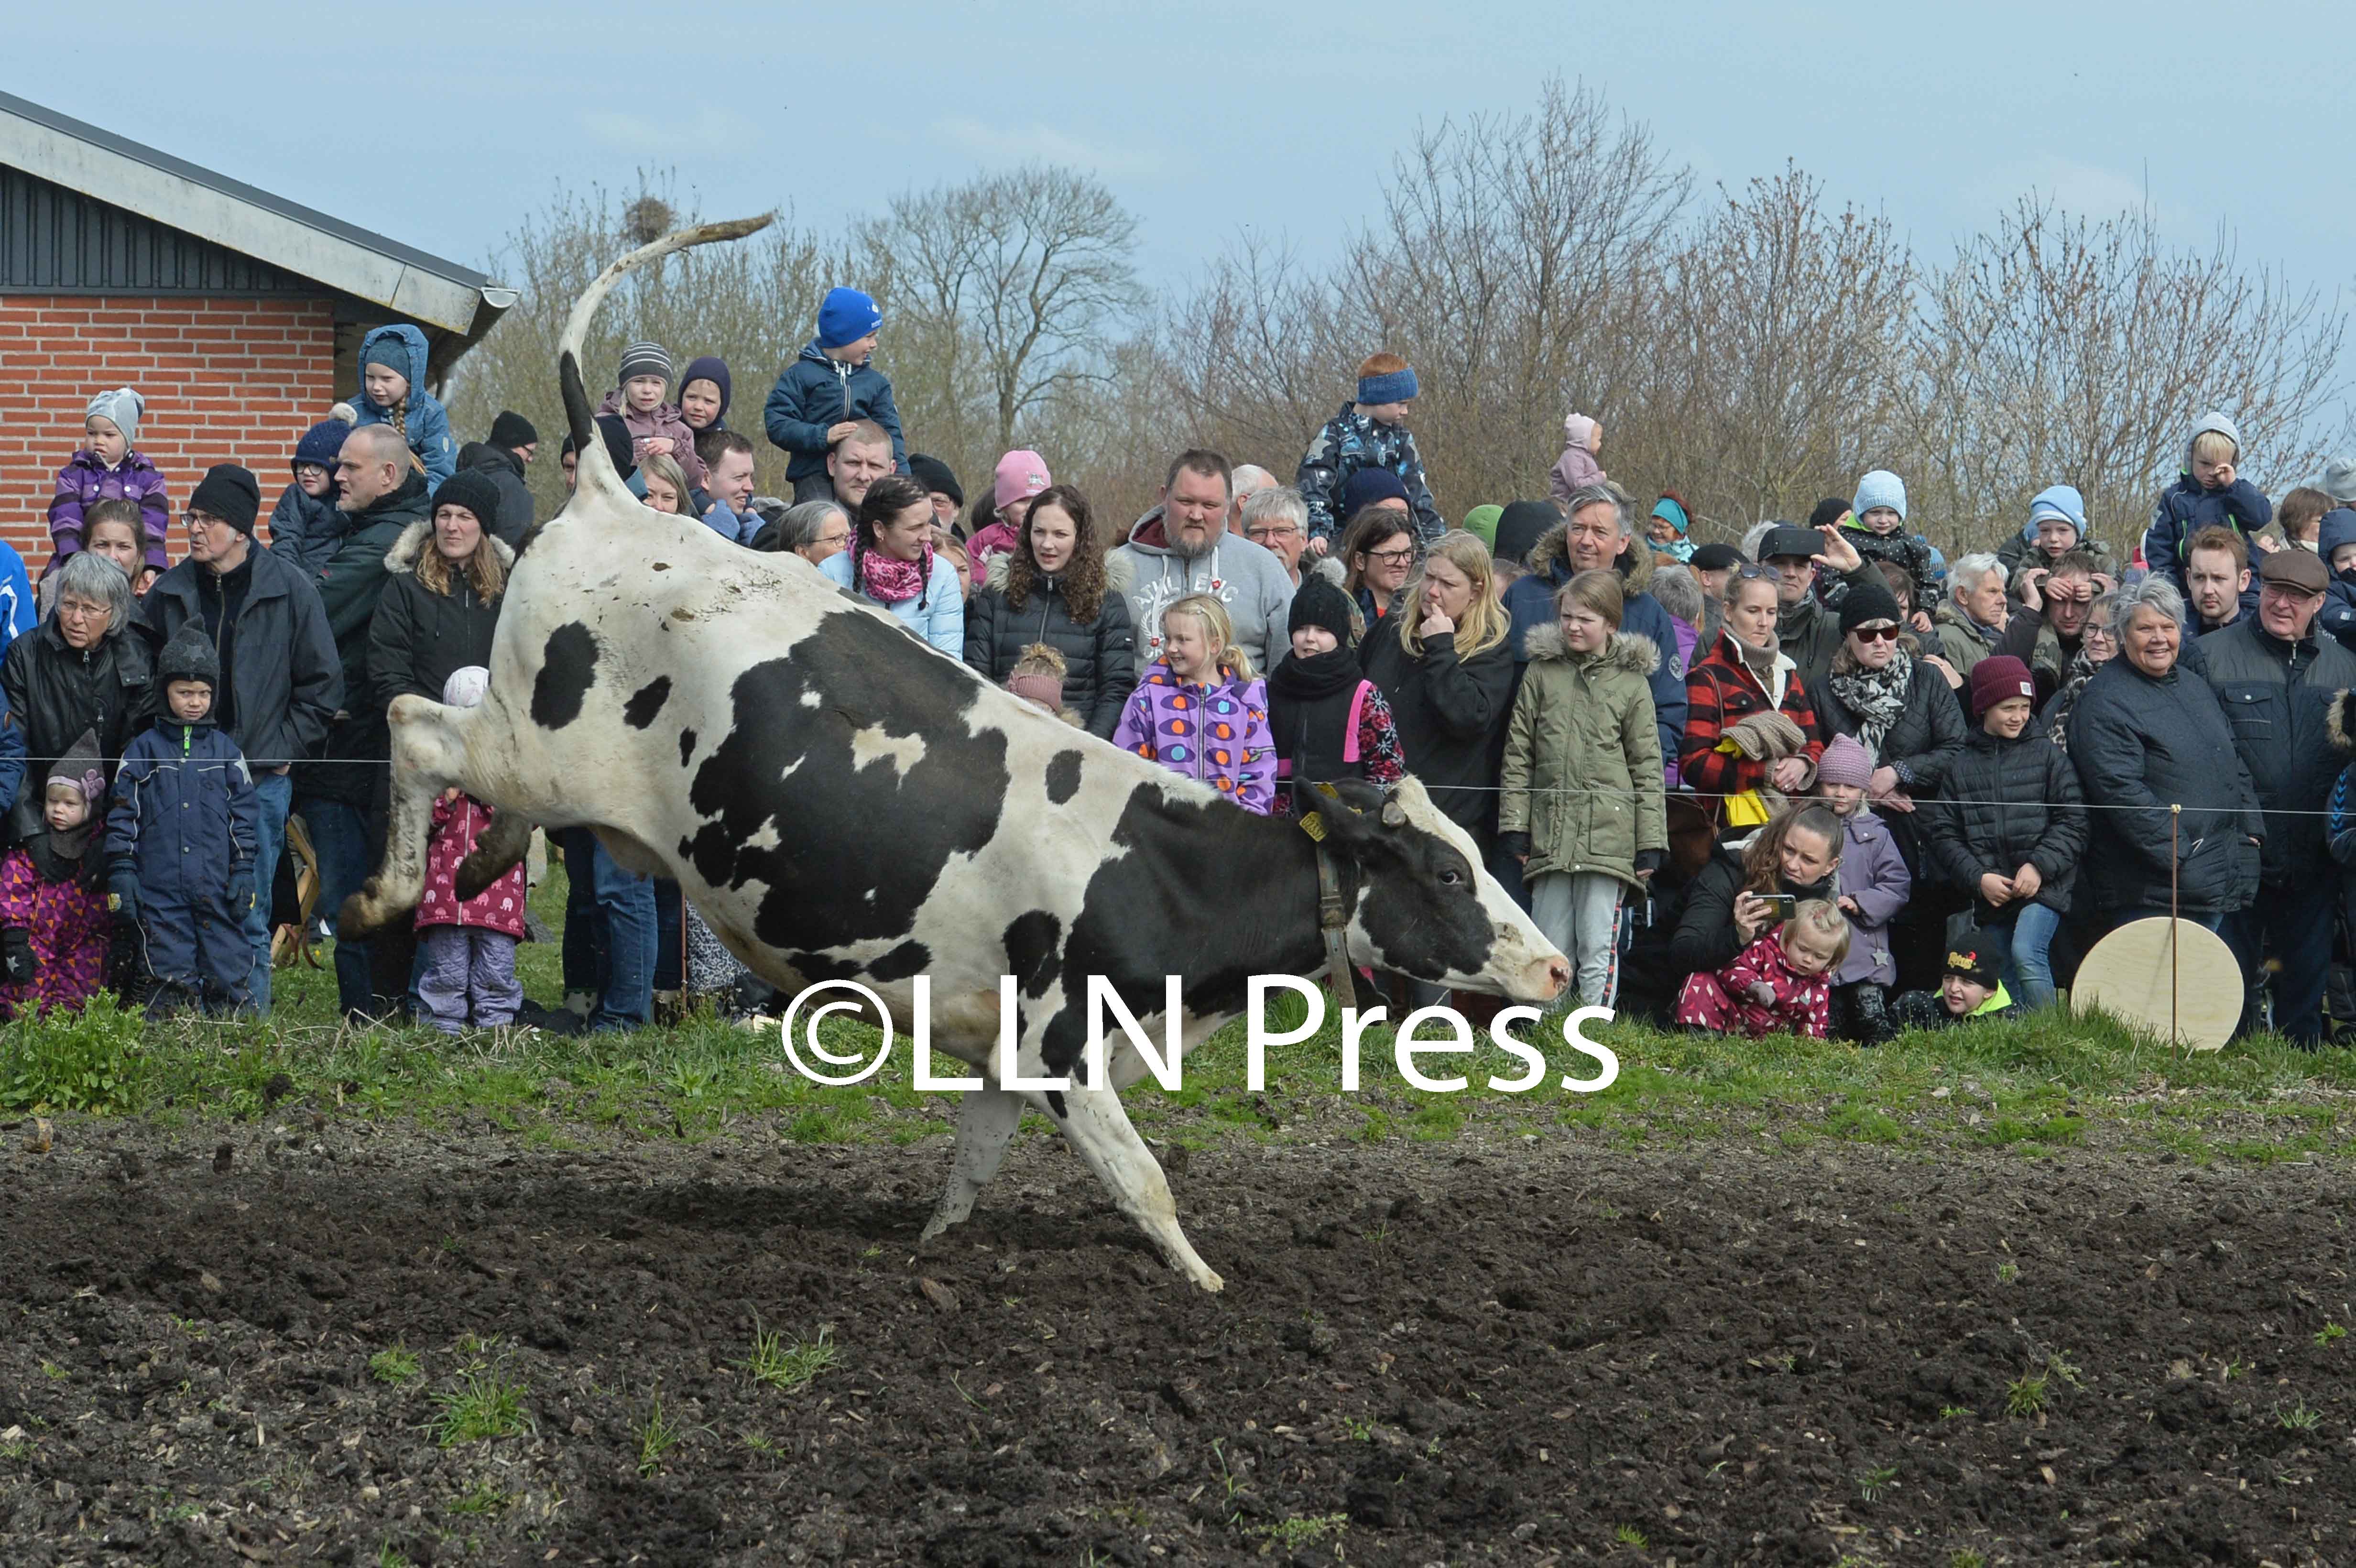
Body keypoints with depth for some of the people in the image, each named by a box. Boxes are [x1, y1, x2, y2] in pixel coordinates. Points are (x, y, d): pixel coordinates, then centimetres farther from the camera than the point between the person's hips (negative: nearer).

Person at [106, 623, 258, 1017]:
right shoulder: (144, 749, 6)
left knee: (228, 975, 0)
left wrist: (243, 871, 5)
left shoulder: (225, 750, 10)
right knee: (172, 976, 0)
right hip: (160, 888, -1)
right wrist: (121, 872, 0)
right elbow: (124, 813, 6)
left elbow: (244, 814, 12)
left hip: (217, 886, 1)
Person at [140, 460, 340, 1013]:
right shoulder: (170, 592, 6)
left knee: (250, 913, 0)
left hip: (262, 776, -2)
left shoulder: (288, 587, -1)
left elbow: (322, 681, 3)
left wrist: (287, 746, 0)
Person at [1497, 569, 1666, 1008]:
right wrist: (1514, 825, 3)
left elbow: (1648, 768, 6)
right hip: (1550, 833, 2)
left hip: (1609, 838, -2)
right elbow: (1518, 756, 10)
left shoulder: (1632, 682, 6)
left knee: (1598, 950, -5)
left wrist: (1651, 846, 1)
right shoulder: (1541, 673, 10)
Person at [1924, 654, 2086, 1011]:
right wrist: (1978, 878, -6)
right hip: (1990, 893, 3)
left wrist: (2040, 866, -11)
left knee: (2027, 955, -24)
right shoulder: (1960, 764, 8)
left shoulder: (2047, 755, 6)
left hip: (2043, 887, -3)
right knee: (2004, 982, 6)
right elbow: (1941, 834, 5)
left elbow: (2072, 821, 1)